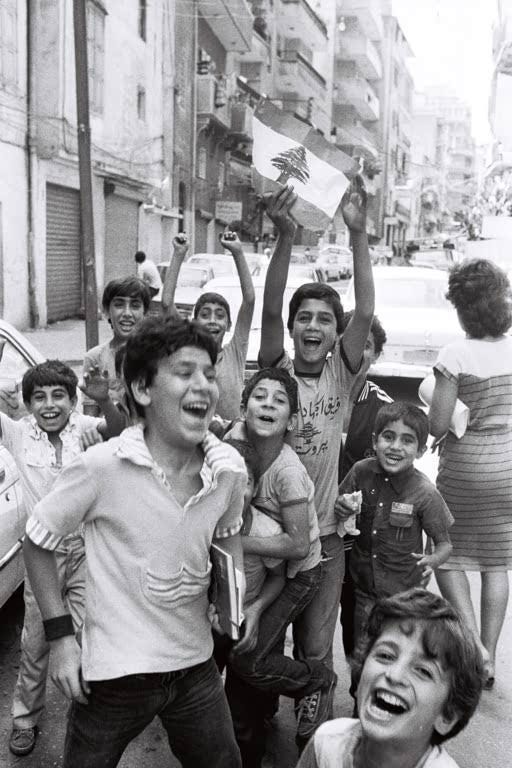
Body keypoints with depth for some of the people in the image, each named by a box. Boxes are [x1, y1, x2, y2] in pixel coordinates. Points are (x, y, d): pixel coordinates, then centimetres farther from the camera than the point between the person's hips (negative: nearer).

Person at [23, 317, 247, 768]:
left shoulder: (230, 468, -8)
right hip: (115, 675, -3)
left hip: (196, 666, 4)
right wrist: (60, 634, -9)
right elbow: (38, 542, -7)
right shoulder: (101, 467, -21)